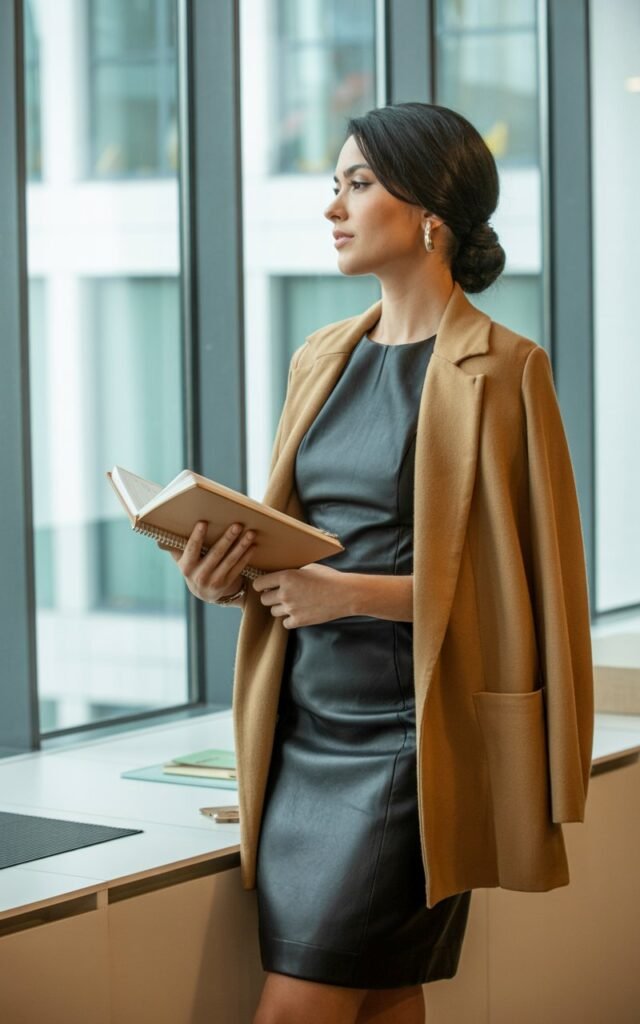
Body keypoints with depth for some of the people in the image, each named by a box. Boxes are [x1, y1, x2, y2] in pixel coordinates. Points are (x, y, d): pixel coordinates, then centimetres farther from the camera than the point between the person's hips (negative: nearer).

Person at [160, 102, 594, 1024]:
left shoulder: (501, 370, -8)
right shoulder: (322, 359, 14)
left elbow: (526, 582, -10)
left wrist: (354, 592, -17)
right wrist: (233, 577, -2)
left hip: (413, 740, -6)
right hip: (306, 724, 7)